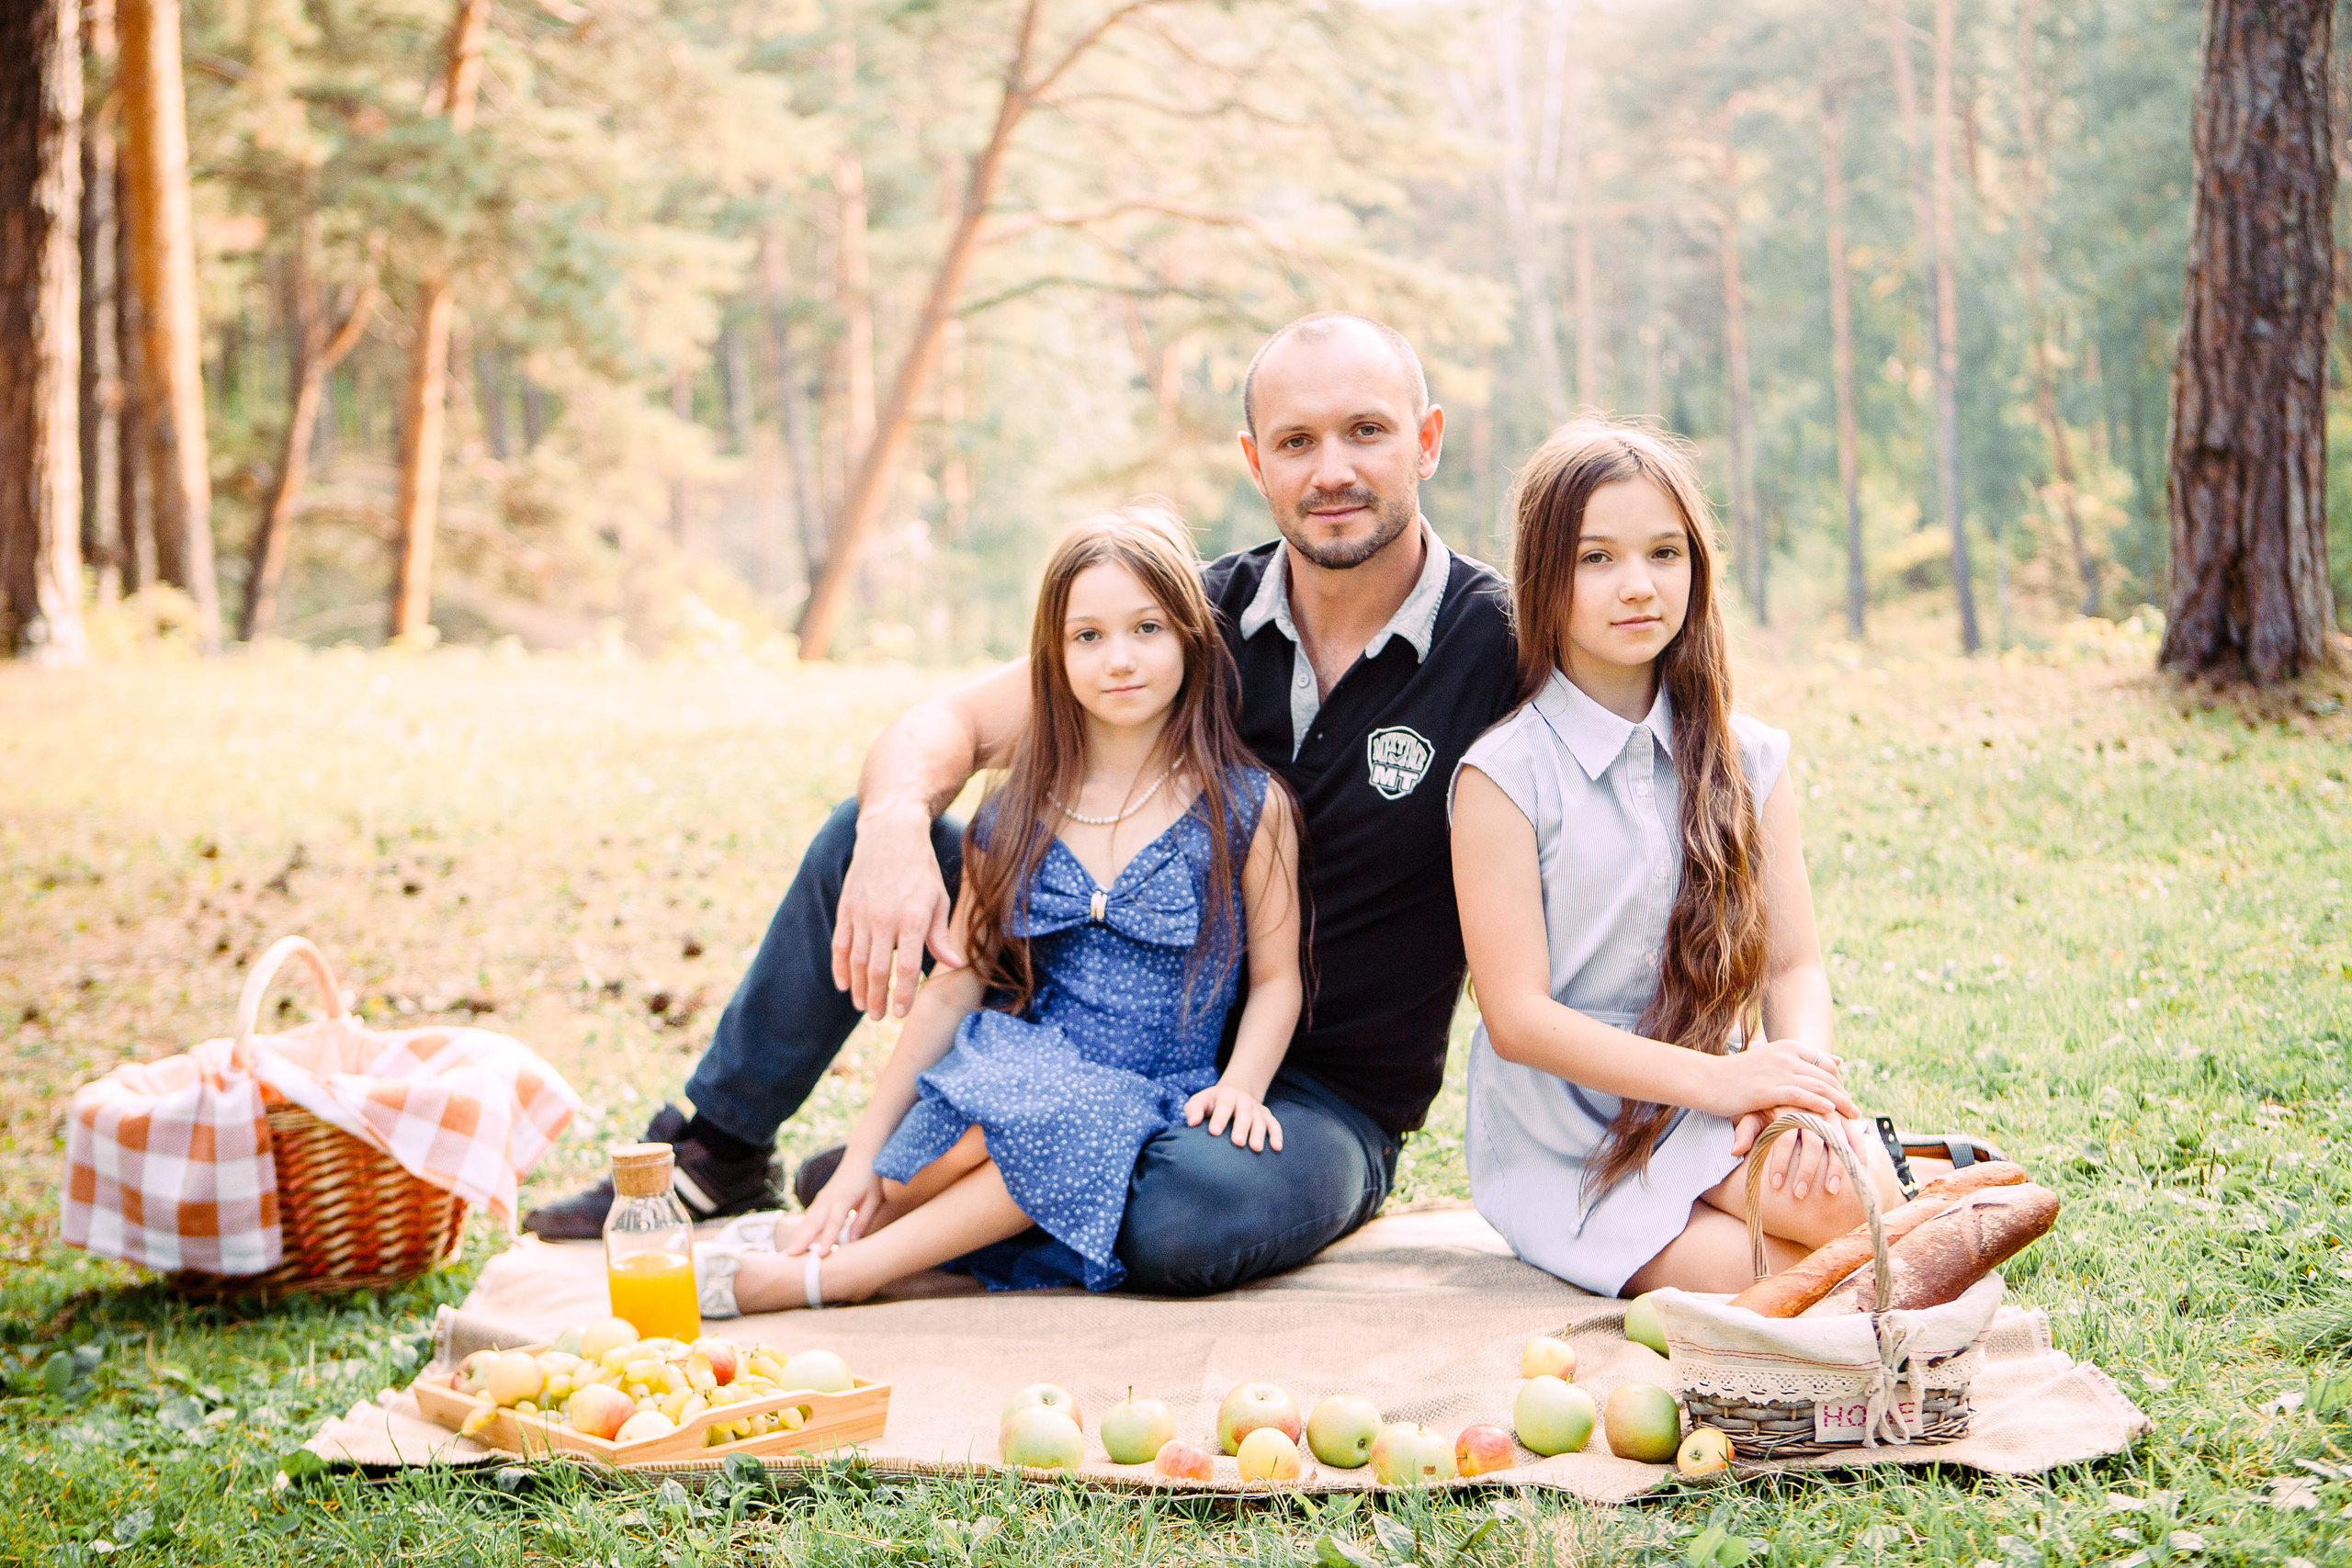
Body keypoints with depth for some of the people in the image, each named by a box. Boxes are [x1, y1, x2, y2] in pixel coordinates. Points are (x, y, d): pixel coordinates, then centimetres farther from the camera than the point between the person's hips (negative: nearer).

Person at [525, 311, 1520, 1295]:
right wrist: (898, 823, -29)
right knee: (868, 834, -6)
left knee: (1189, 1219, -39)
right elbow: (953, 722, -6)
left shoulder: (1498, 650, -15)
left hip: (1331, 1096, -4)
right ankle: (717, 1155, 9)